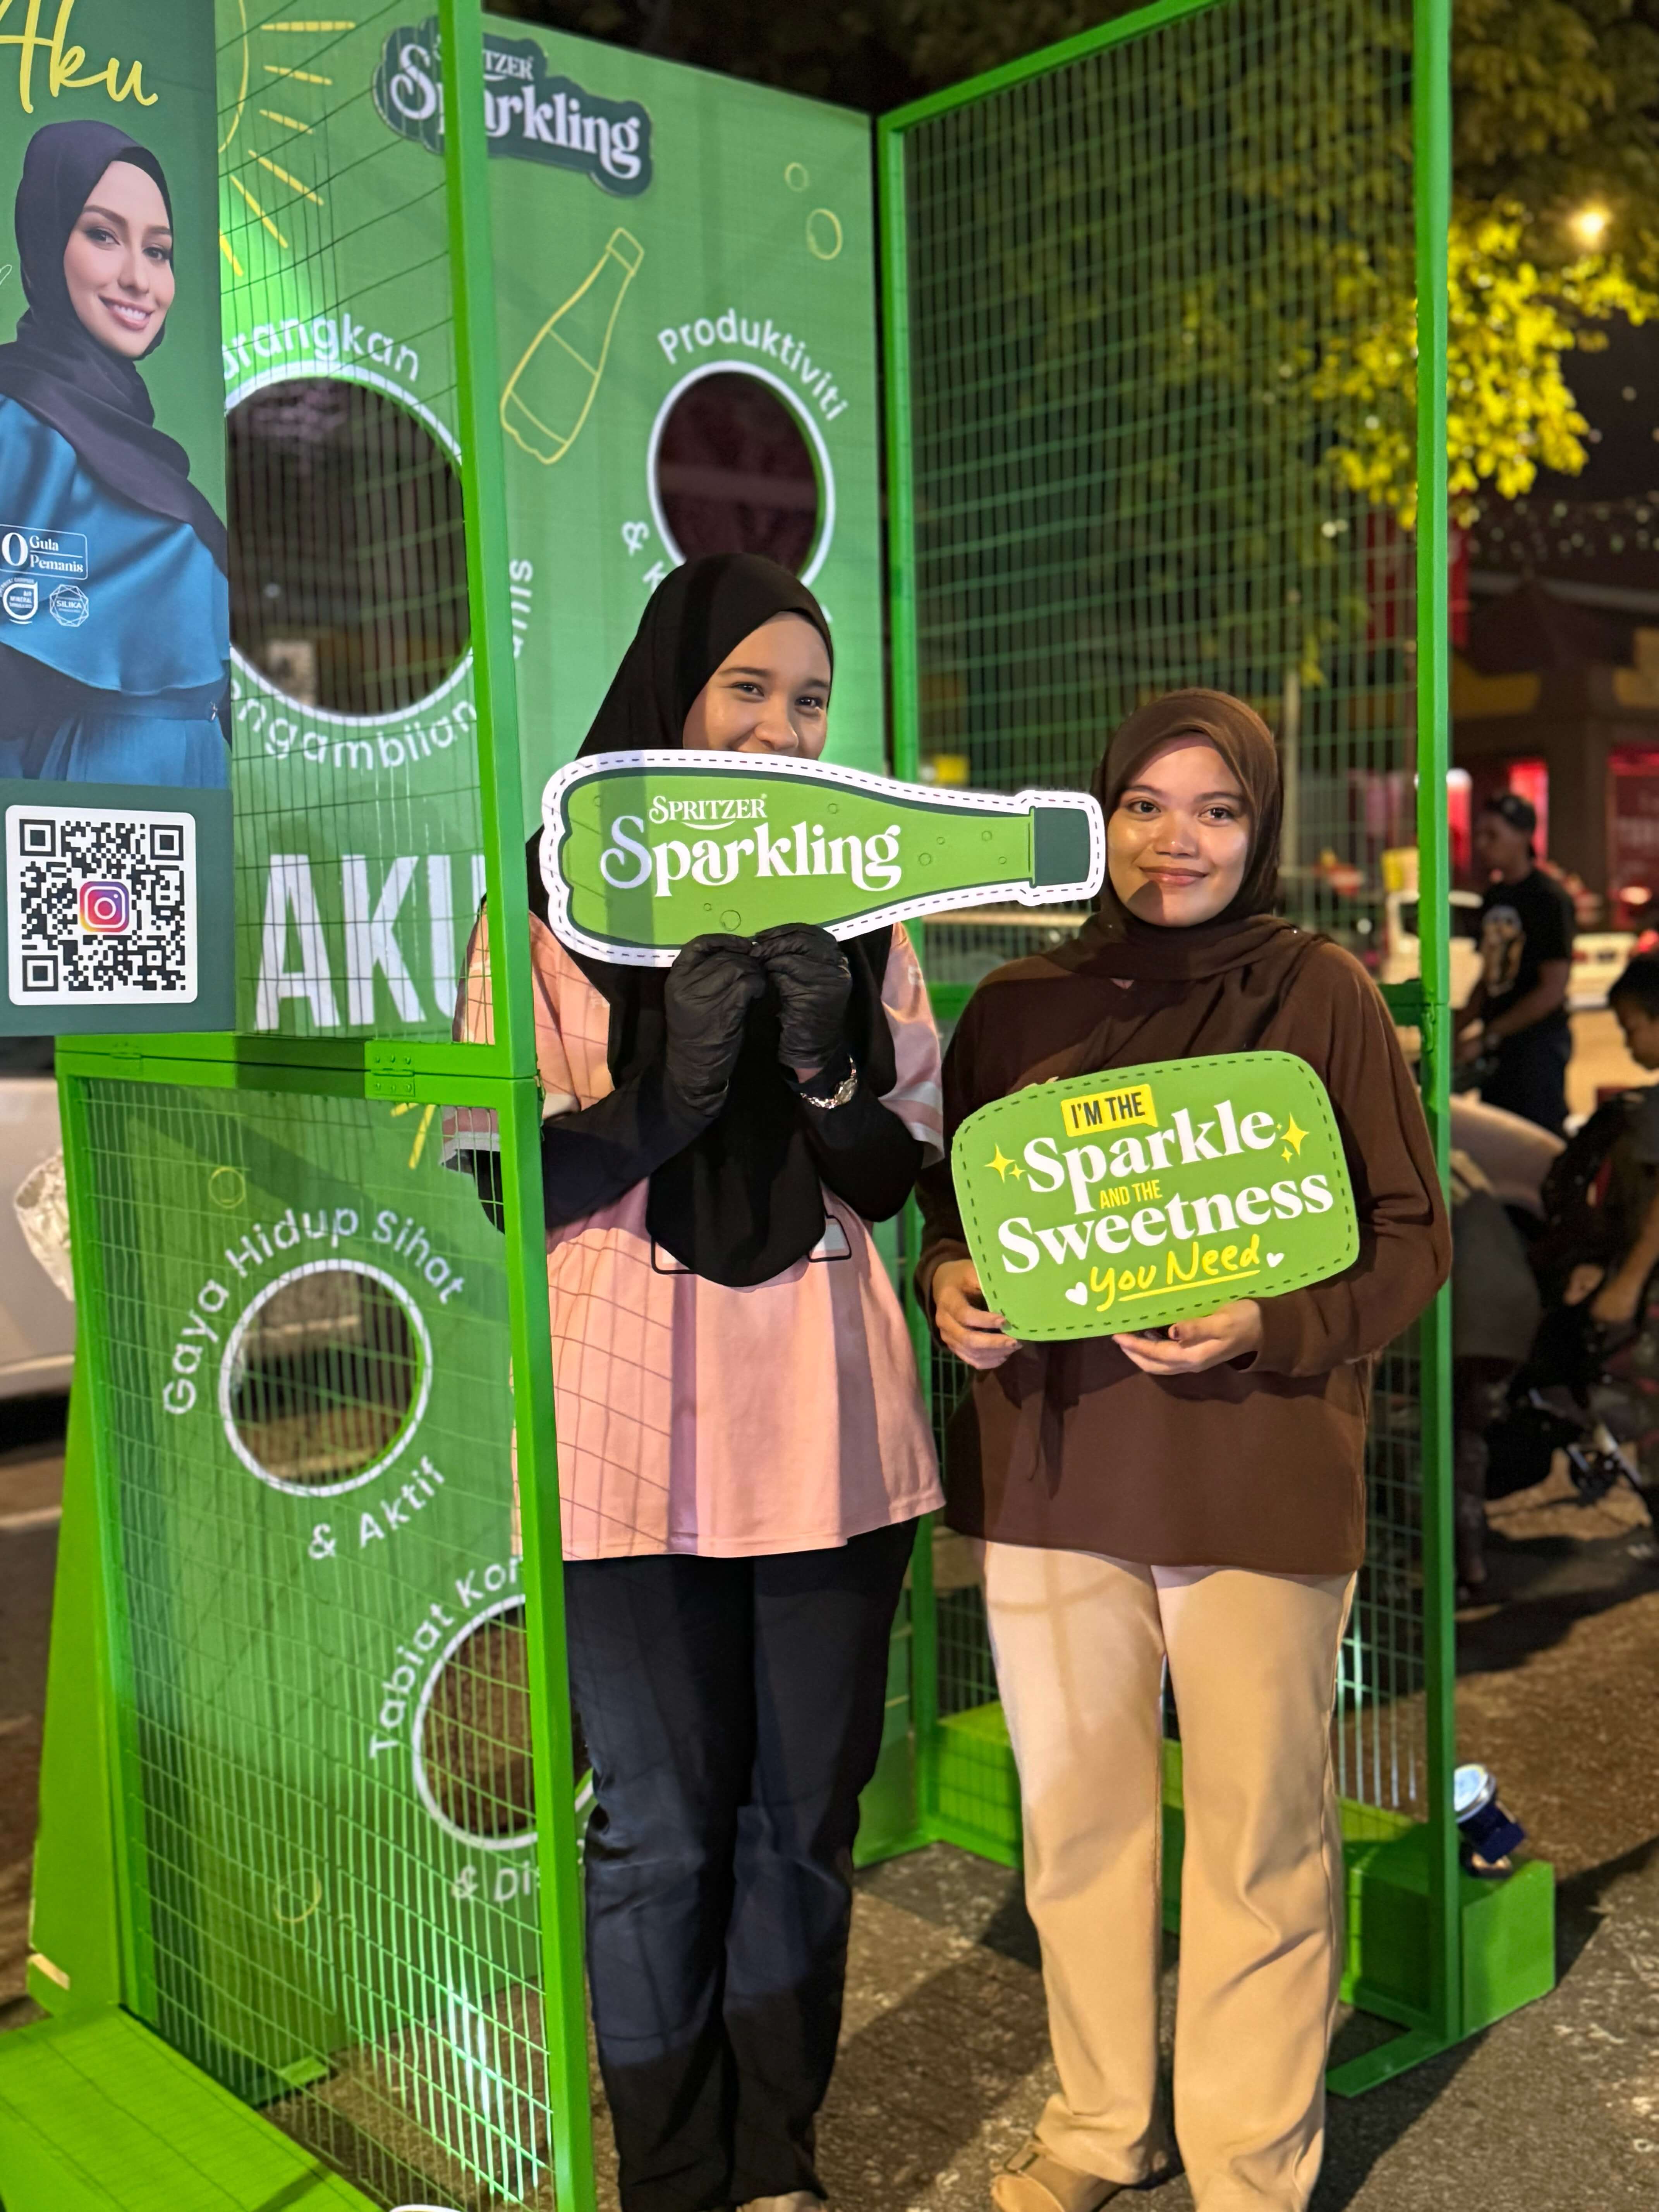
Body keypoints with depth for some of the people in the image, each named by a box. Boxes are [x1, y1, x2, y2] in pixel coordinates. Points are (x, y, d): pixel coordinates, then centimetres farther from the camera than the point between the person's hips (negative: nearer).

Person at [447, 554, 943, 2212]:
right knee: (659, 1828, 9)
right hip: (633, 1426, -3)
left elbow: (895, 1175, 4)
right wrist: (670, 1090, -22)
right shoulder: (554, 908, -4)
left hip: (825, 1419, 3)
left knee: (805, 1809, 14)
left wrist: (821, 1064, -15)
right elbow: (508, 1182, -7)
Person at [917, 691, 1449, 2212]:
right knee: (1073, 1816, 15)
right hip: (1051, 1459, 3)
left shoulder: (1321, 993, -2)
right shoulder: (1018, 1006, 7)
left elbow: (1411, 1235, -2)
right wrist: (951, 1287, -7)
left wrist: (1267, 1326, -18)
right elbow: (950, 1199, 15)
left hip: (1257, 1467, -3)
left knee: (1259, 1833, 7)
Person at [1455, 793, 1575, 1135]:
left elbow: (1554, 988, -16)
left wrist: (1487, 1037, -16)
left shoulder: (1548, 898, -12)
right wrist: (1458, 1028, 6)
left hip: (1539, 1041, -8)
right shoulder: (1494, 895, 13)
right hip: (1497, 1043, 8)